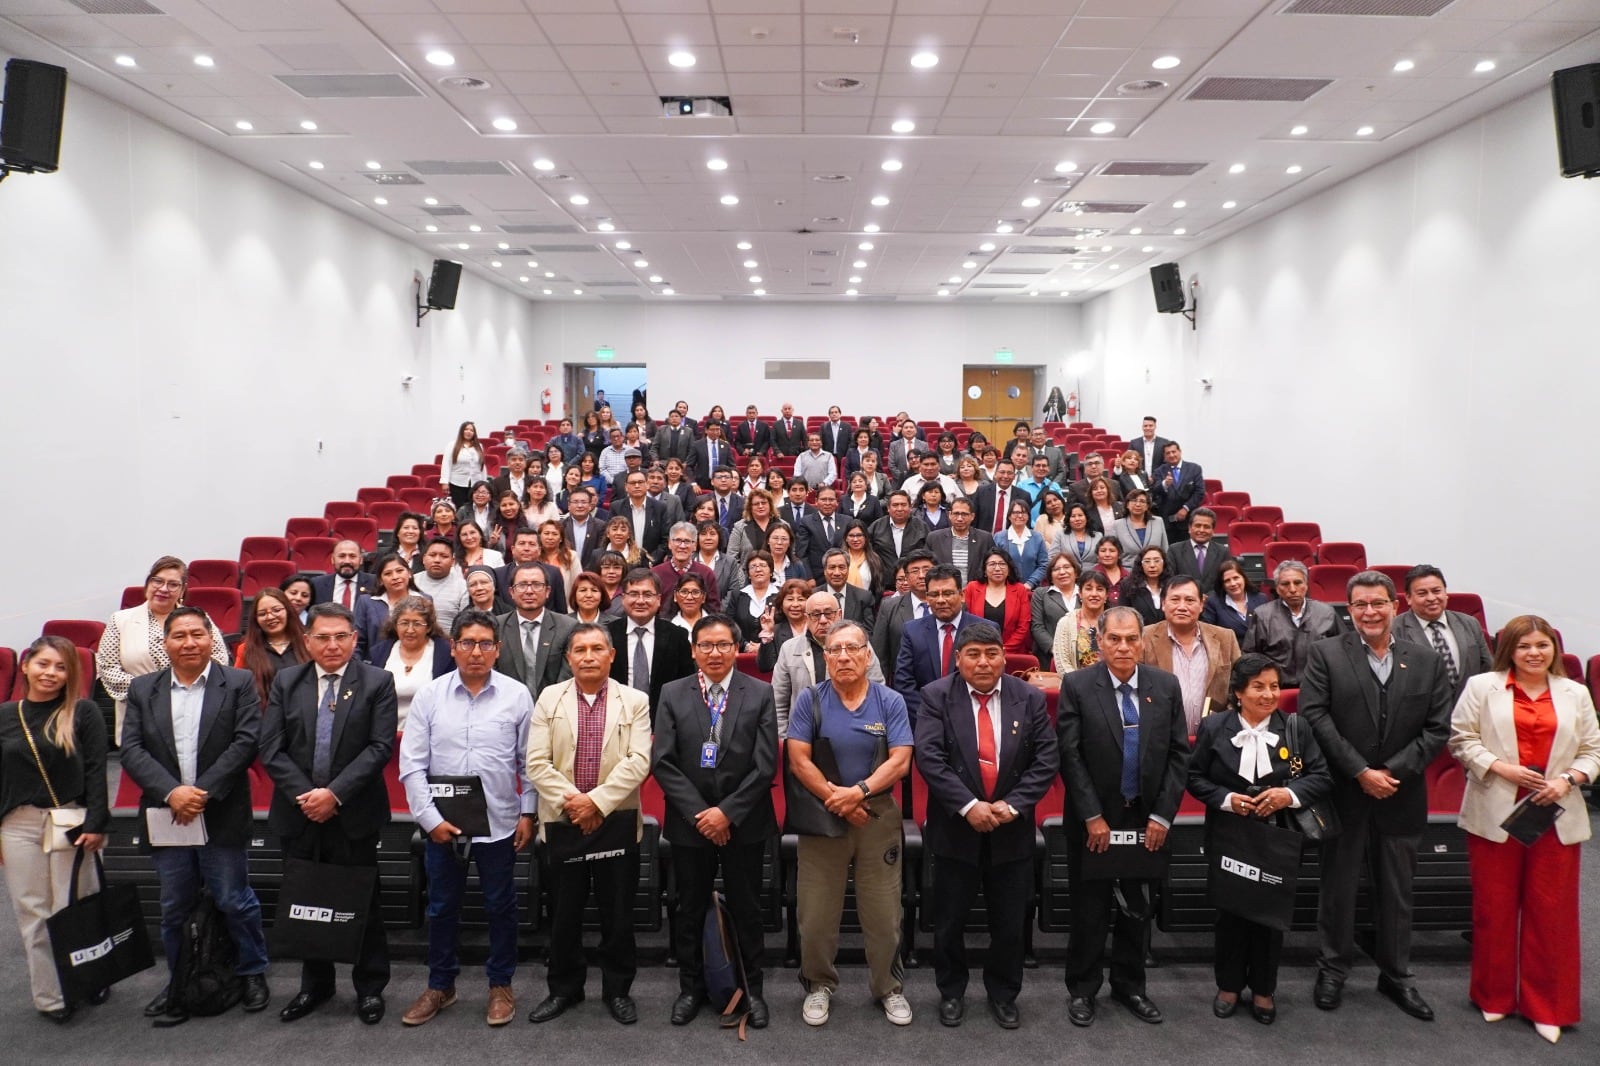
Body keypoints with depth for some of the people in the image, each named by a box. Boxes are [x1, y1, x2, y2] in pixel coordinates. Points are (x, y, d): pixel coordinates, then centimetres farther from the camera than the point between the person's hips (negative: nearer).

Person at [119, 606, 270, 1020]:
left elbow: (246, 741, -10)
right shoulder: (143, 690, 7)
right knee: (174, 908, 14)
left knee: (235, 901, 5)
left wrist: (203, 792, -16)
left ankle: (252, 974, 23)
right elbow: (131, 750, -1)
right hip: (165, 815, 3)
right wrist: (171, 792, -15)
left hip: (222, 816, -3)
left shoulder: (239, 683, -2)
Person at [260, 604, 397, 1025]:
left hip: (355, 815, -3)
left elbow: (380, 746, -11)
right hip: (299, 814, 3)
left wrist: (335, 793, -17)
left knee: (363, 903, 7)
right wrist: (303, 795, -12)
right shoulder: (286, 682, 4)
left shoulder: (377, 682, -4)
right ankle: (315, 984, 32)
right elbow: (271, 748, -1)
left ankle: (370, 987, 22)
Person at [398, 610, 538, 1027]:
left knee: (501, 907, 12)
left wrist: (528, 813, -2)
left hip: (499, 824, -1)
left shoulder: (517, 694, -5)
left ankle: (501, 985, 29)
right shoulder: (429, 695, -3)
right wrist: (430, 818, -8)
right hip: (440, 824, 1)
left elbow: (530, 761, 0)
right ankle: (440, 985, 33)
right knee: (442, 908, 15)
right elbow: (412, 764, -3)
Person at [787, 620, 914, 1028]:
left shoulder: (890, 702, -2)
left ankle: (888, 987, 27)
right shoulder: (810, 700, -4)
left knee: (884, 913, 7)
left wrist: (858, 792, -18)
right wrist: (836, 800, -13)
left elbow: (900, 761, -8)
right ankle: (819, 984, 29)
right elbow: (798, 761, -8)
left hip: (879, 816, 0)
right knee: (815, 914, 7)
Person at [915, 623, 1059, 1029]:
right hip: (956, 828, -1)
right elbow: (929, 757, -15)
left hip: (1012, 829, 2)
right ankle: (951, 992, 33)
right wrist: (969, 806, -21)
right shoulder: (937, 696, -7)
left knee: (1010, 922, 12)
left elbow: (1046, 759, -5)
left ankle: (1003, 994, 34)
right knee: (949, 919, 12)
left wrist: (1012, 805, -15)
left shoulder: (1030, 698, -2)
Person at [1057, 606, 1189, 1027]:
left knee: (1138, 908, 15)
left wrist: (1162, 815, -6)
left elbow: (1178, 754, 0)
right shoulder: (1077, 685, -9)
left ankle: (1130, 985, 32)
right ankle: (1082, 989, 25)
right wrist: (1092, 816, -14)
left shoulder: (1166, 686, -1)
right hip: (1093, 819, -2)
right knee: (1090, 908, 9)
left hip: (1147, 818, 3)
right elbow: (1069, 755, -11)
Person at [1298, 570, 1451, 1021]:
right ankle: (1333, 969, 25)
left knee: (1397, 890, 14)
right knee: (1338, 886, 9)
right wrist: (1360, 772, -15)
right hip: (1344, 793, -2)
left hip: (1401, 795, 2)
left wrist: (1393, 771, -12)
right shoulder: (1325, 654, -5)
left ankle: (1396, 975, 30)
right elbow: (1316, 717, -12)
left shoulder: (1425, 660, 3)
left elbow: (1438, 727, -1)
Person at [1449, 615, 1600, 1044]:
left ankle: (1547, 1006, 19)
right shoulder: (1482, 686, 1)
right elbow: (1461, 738, -2)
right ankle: (1494, 996, 23)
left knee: (1551, 910, 6)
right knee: (1495, 907, 7)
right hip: (1495, 814, -2)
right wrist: (1499, 767, -15)